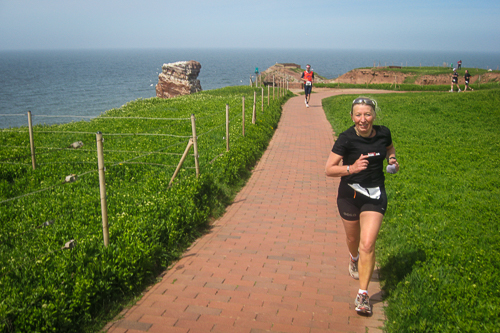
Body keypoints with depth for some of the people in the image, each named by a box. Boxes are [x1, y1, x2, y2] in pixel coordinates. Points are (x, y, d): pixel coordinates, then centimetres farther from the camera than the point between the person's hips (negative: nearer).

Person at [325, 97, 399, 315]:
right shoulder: (346, 139, -16)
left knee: (367, 244, -10)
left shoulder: (383, 133, -5)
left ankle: (363, 294, 1)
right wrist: (351, 168, -31)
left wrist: (392, 160, -2)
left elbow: (390, 148, 19)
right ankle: (354, 258, 57)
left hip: (375, 195, 1)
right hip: (350, 194, 0)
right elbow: (329, 169, -16)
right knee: (353, 239, 20)